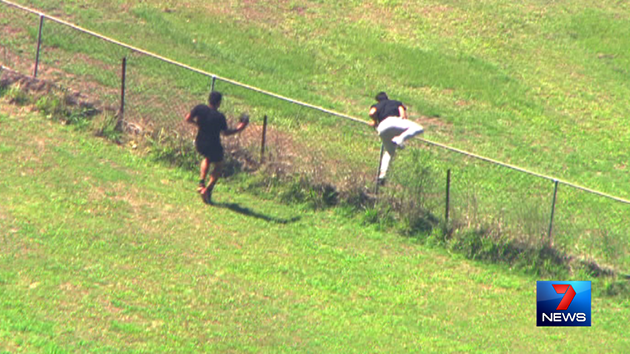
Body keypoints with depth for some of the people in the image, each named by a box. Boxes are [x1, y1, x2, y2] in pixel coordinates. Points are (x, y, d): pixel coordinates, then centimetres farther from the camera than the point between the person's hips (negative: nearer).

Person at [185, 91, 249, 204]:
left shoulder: (200, 108, -12)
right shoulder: (219, 117, -22)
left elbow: (187, 119, -5)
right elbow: (226, 133, -12)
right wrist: (238, 129, 2)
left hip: (199, 144, 5)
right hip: (213, 146, -5)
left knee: (207, 159, 36)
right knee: (218, 166, 21)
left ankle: (201, 183, 20)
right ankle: (207, 190, 11)